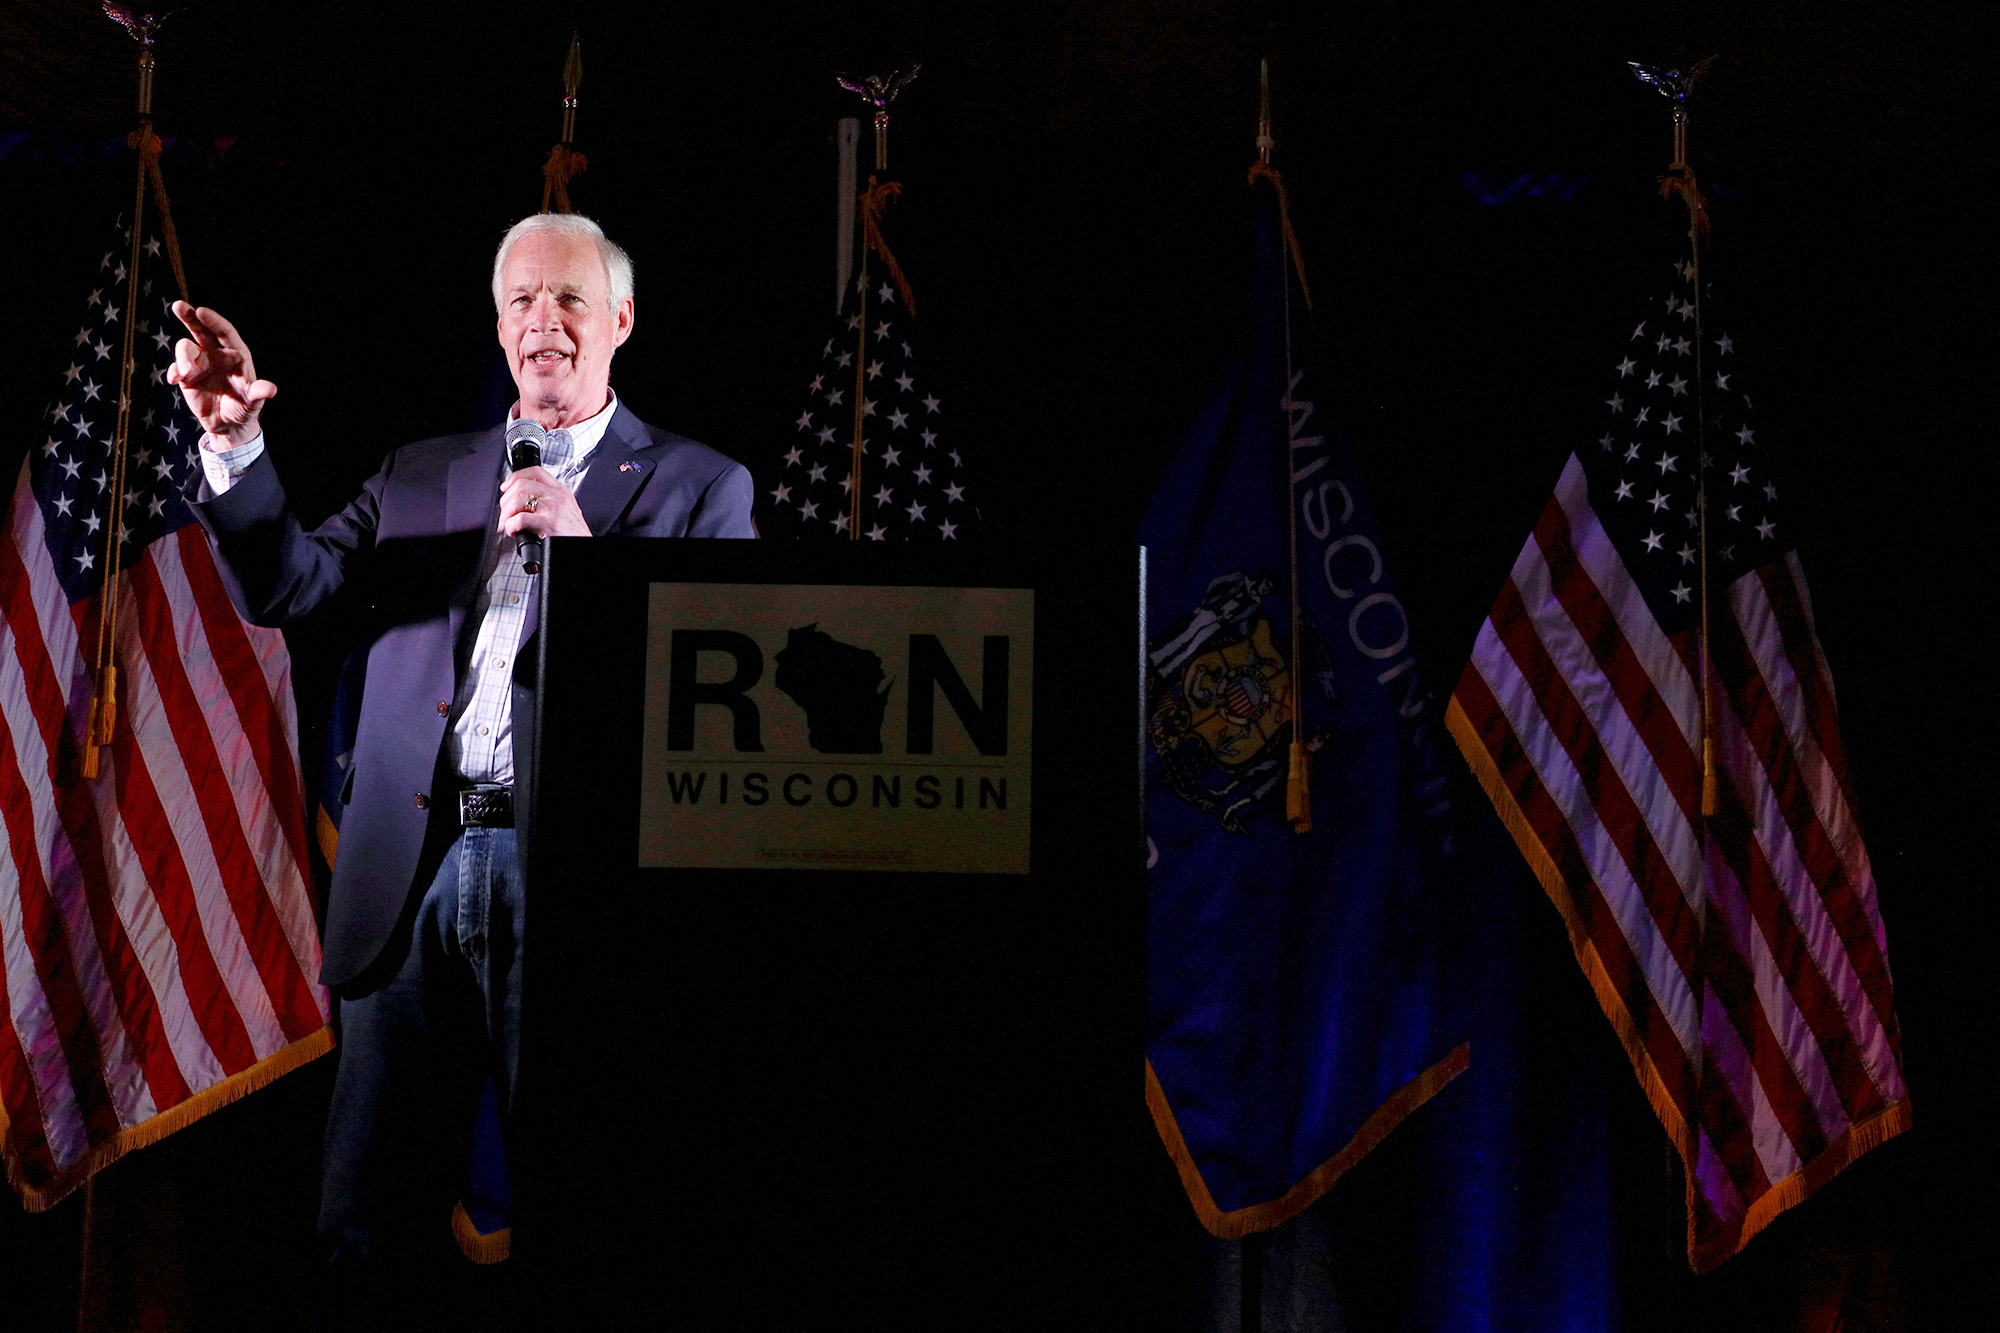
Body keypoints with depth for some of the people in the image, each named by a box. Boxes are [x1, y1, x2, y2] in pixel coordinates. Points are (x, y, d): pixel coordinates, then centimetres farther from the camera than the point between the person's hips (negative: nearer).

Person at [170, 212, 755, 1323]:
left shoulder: (698, 486, 7)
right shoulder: (420, 477, 18)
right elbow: (282, 589, 9)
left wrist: (583, 552, -14)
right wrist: (234, 440, -7)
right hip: (416, 873, 3)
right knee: (363, 1225, 6)